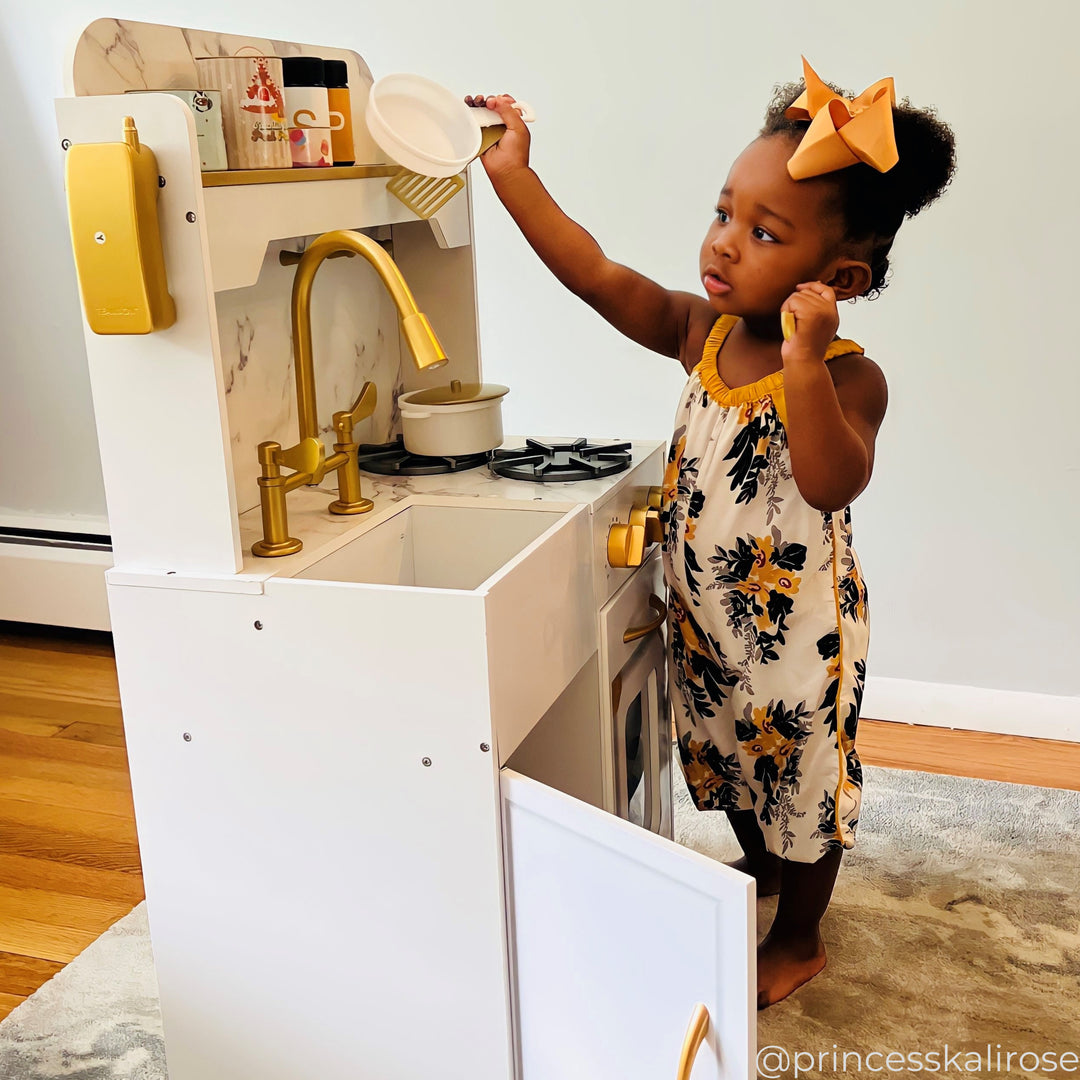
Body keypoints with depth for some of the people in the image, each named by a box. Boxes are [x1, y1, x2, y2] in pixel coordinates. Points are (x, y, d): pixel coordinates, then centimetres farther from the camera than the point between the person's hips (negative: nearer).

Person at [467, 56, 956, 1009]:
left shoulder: (849, 377, -25)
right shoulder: (702, 334, -8)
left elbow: (832, 484, -42)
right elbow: (597, 275, -12)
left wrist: (804, 365, -50)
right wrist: (515, 176, -16)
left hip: (797, 626, -6)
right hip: (704, 614, 6)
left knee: (802, 781, 16)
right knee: (727, 756, 28)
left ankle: (799, 940, 42)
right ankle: (761, 865, 59)